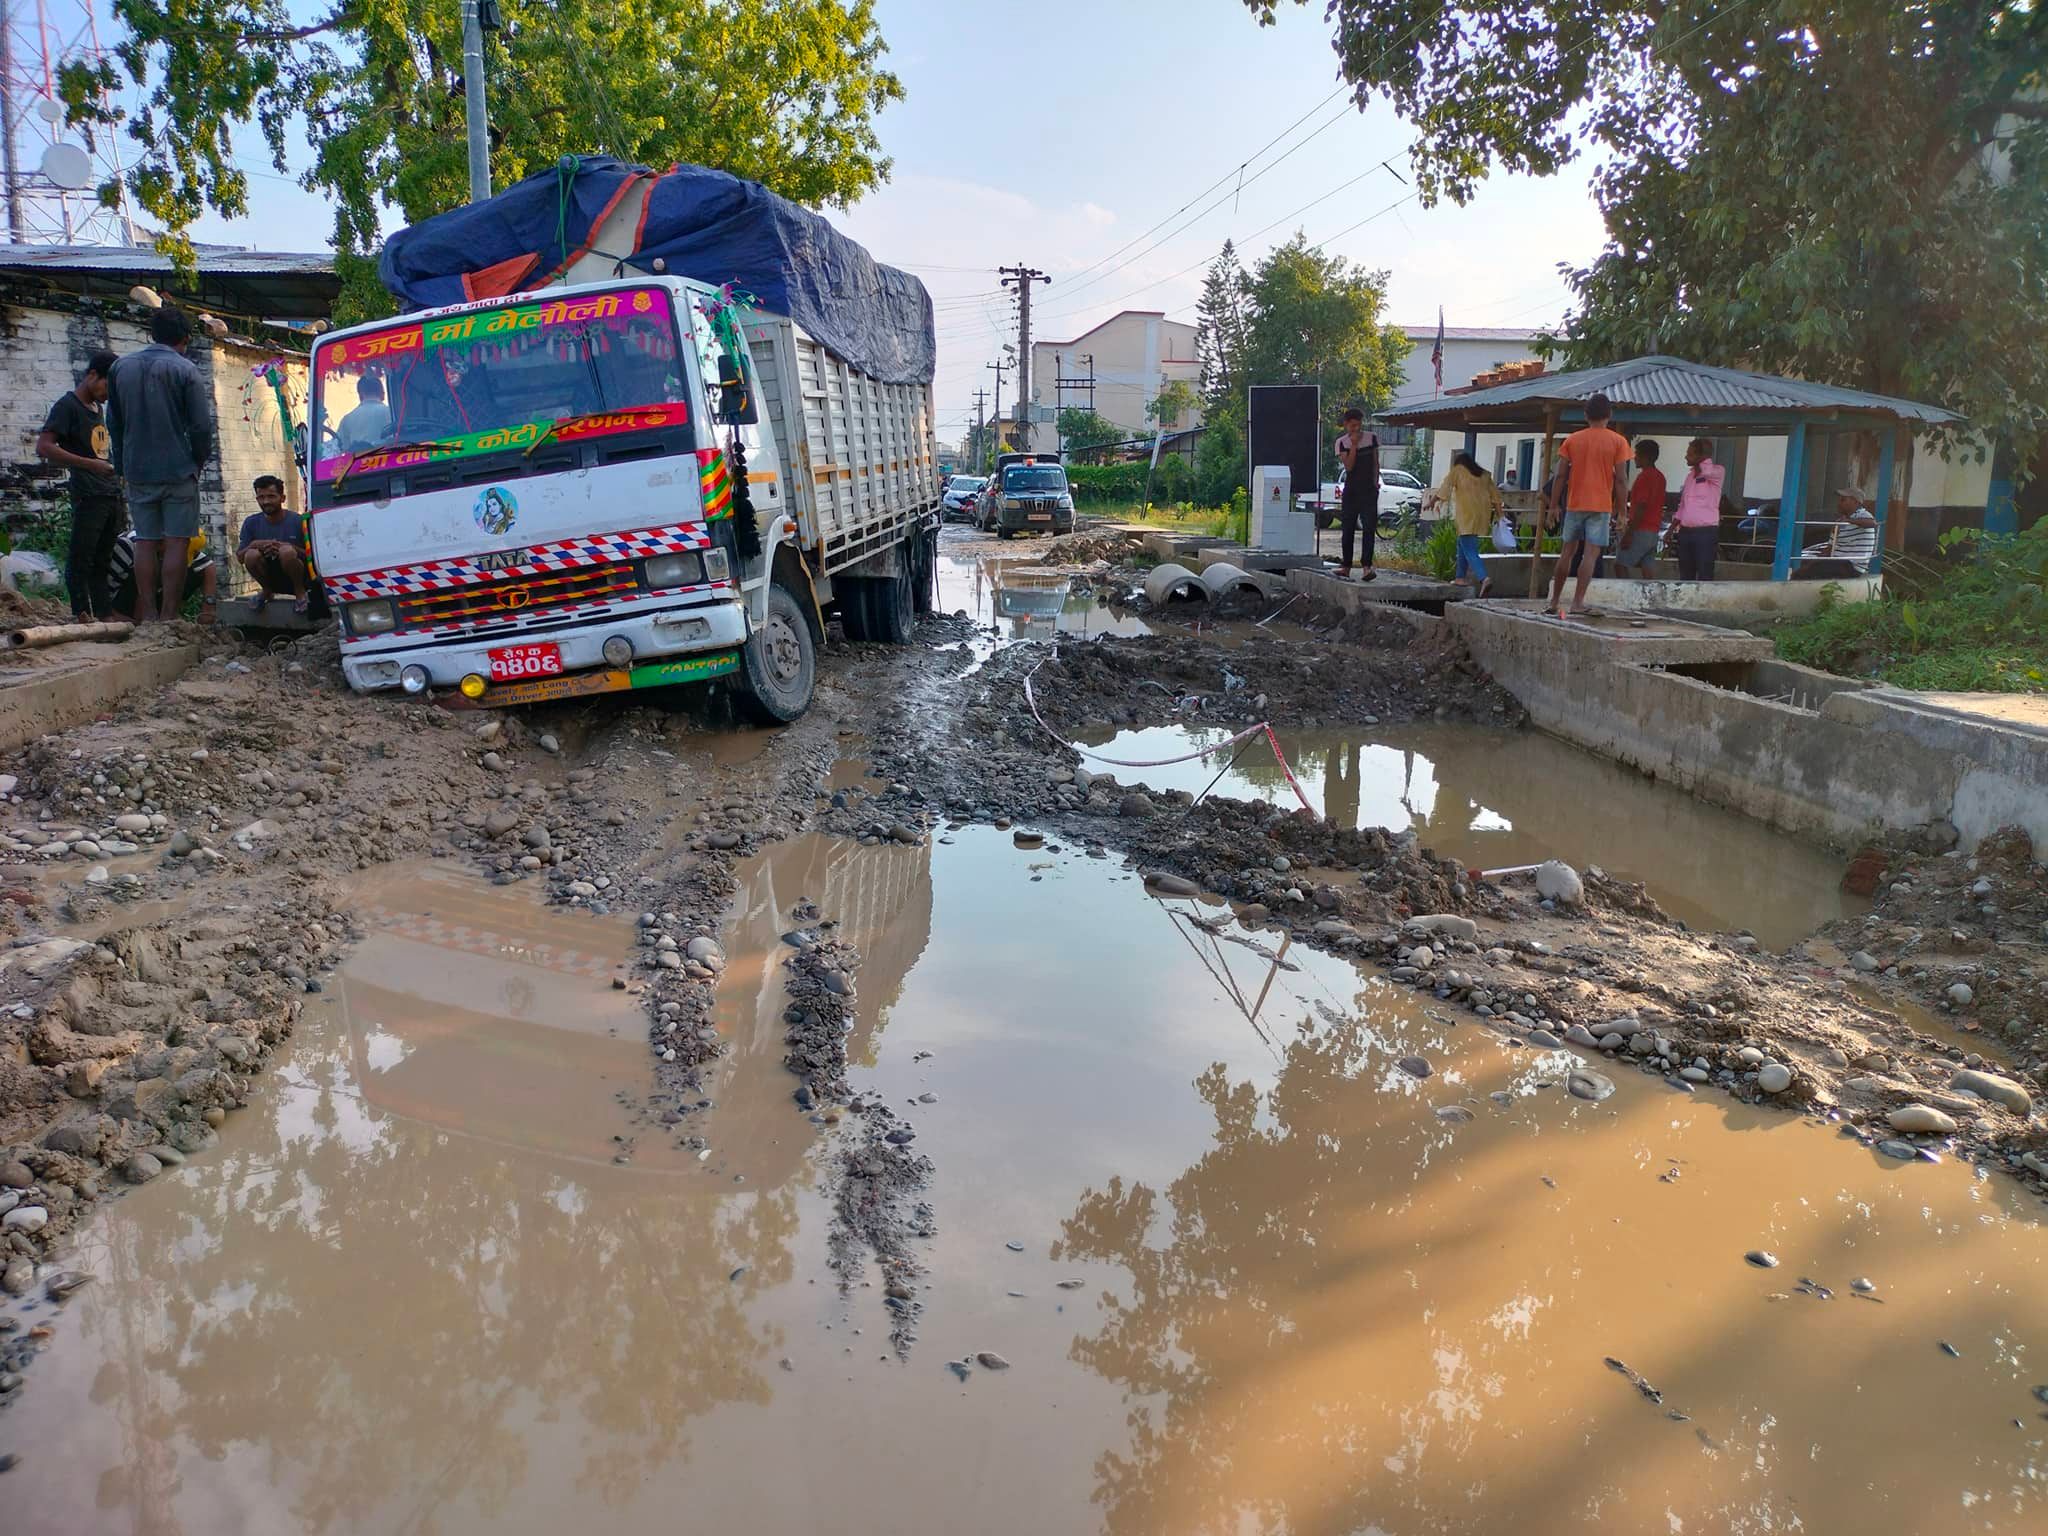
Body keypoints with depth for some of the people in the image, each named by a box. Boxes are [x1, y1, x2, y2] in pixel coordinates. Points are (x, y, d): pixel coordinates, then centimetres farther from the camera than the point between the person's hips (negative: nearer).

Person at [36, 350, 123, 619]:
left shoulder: (98, 407, 19)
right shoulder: (68, 405, -5)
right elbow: (43, 448, -16)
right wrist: (89, 464, -22)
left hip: (112, 496, 8)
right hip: (88, 498, -8)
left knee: (102, 561, 11)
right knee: (80, 560, -6)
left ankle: (106, 617, 13)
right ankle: (81, 615, -5)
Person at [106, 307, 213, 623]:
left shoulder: (121, 368, 10)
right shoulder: (185, 370, -7)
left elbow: (113, 422, 15)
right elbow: (201, 425, -10)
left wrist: (123, 465, 22)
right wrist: (199, 460, 6)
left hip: (137, 471, 5)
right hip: (178, 470, -5)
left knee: (145, 542, 9)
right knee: (175, 543, -2)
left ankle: (147, 616, 8)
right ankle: (169, 617, -5)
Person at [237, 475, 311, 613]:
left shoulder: (298, 521, -8)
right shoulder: (252, 523, 2)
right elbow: (240, 557, 3)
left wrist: (292, 548, -25)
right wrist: (254, 544, -17)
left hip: (298, 579, -4)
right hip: (272, 578, 4)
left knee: (287, 551, -34)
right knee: (251, 555, -26)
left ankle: (300, 593, -8)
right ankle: (267, 591, 4)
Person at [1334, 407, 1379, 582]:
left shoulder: (1371, 438, 2)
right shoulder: (1342, 442, 0)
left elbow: (1376, 463, 10)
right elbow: (1348, 466, -11)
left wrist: (1376, 482, 4)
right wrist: (1354, 444, -15)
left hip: (1369, 490, -1)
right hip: (1351, 490, 1)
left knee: (1369, 527, -11)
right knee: (1348, 529, 4)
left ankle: (1367, 566, -16)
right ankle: (1346, 566, 11)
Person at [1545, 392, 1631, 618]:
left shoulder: (1572, 440, 5)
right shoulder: (1618, 441, -2)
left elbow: (1561, 476, 4)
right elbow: (1620, 480, -5)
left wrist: (1554, 505, 11)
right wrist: (1621, 512, -1)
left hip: (1574, 504, 3)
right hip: (1601, 506, -3)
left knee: (1568, 552, 13)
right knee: (1591, 554, -5)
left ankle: (1555, 599, 17)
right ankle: (1578, 601, -13)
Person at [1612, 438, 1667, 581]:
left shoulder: (1644, 476, -13)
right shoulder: (1659, 476, 15)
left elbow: (1640, 507, -19)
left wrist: (1628, 533, -19)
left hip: (1640, 530, -9)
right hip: (1653, 531, 9)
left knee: (1620, 564, -5)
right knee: (1647, 569, 5)